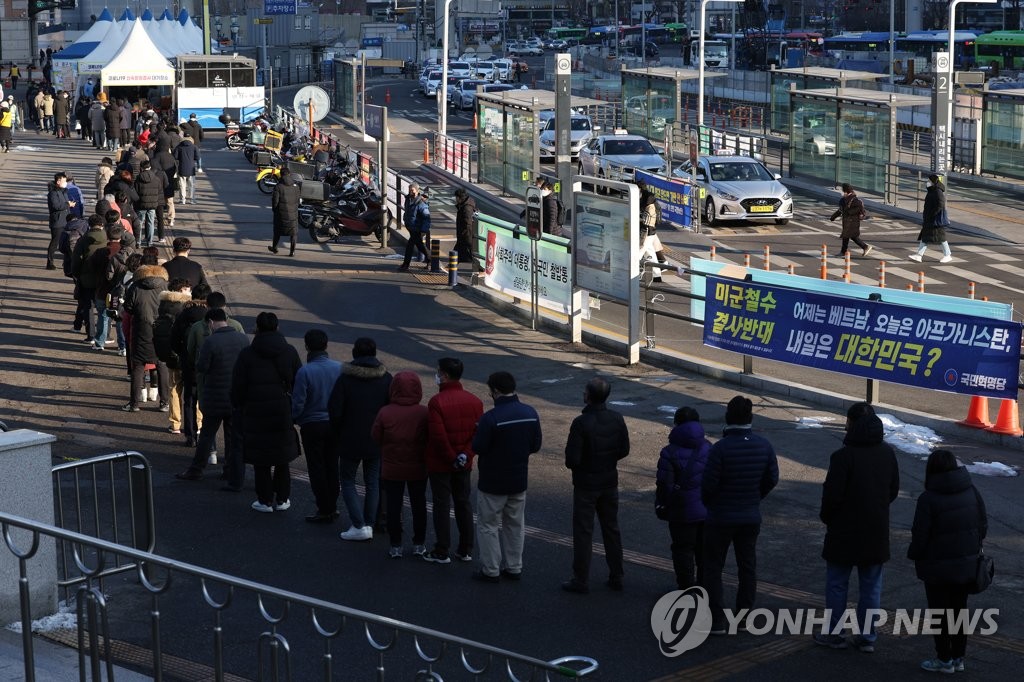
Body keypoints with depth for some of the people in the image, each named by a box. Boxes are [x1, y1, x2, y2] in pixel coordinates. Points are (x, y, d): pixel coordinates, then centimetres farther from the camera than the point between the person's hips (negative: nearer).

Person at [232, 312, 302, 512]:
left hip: (256, 412, -3)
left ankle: (265, 501, 9)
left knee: (261, 459, 6)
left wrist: (238, 406, 10)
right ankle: (282, 499, 17)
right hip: (283, 411, 3)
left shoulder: (247, 353, -8)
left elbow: (238, 385, -6)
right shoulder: (289, 351, 0)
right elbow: (299, 381, 5)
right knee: (282, 458, 13)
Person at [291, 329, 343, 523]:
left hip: (312, 426, -4)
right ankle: (332, 506, 22)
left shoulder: (305, 371, -18)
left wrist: (294, 420, 5)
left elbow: (298, 403, -14)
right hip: (335, 425, 4)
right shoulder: (340, 368, -6)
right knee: (332, 466, 16)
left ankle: (325, 510, 7)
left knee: (316, 468, 5)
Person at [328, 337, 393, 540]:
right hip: (377, 440, 3)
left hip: (351, 440, -3)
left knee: (348, 481, 9)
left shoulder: (345, 378, -13)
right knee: (373, 482, 15)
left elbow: (334, 410, -14)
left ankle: (359, 526, -1)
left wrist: (339, 433, 3)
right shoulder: (386, 378, -3)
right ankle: (369, 524, 15)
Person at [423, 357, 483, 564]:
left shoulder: (436, 402, -18)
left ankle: (441, 552, 7)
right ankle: (466, 550, 19)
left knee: (442, 505, 2)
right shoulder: (475, 401, 1)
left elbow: (438, 436, -22)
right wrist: (465, 455, -6)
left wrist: (451, 458, -11)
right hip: (464, 464, 5)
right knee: (463, 504, 14)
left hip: (439, 464, -5)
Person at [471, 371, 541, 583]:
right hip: (519, 480, 6)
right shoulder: (531, 414, -4)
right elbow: (535, 445, 4)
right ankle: (514, 567, 24)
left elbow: (478, 448, -18)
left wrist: (478, 433, 2)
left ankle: (491, 570, 11)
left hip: (492, 483, -6)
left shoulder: (491, 418, -23)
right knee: (515, 525, 18)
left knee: (488, 525, 8)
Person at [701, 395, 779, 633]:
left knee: (713, 568, 7)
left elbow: (708, 483, -18)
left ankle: (716, 621, 4)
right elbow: (772, 479, 4)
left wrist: (708, 504, 3)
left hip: (721, 518, -4)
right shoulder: (764, 446, -6)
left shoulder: (721, 448, -22)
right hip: (751, 517, 4)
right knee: (747, 567, 17)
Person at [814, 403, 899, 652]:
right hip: (877, 532, 5)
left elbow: (832, 494, -17)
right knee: (871, 585, 12)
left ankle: (833, 634, 13)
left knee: (837, 584, 7)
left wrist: (826, 518, 0)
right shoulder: (887, 453, 3)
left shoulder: (843, 456, -19)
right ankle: (867, 636, 14)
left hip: (845, 531, -5)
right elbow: (894, 489, 11)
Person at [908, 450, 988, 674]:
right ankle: (958, 658, 24)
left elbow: (920, 535, -17)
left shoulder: (928, 498, -20)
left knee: (939, 613, 7)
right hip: (966, 565, 6)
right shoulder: (972, 492, -2)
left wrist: (914, 555, 1)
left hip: (938, 568, -6)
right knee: (959, 609, 17)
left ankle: (944, 660, 13)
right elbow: (983, 525, 5)